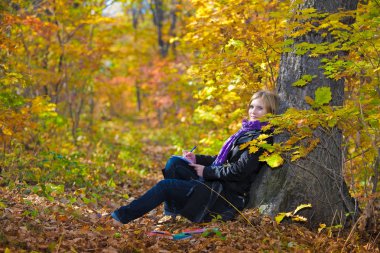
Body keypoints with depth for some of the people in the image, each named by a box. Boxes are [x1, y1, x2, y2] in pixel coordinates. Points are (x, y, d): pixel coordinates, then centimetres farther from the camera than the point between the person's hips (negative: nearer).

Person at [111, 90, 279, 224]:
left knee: (165, 185, -14)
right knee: (174, 162, 2)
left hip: (228, 194, -9)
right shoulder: (246, 131, 16)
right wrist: (197, 159, 6)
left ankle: (124, 215, -5)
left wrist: (207, 171, -13)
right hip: (217, 182, 9)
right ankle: (171, 213, -2)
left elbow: (240, 170, -20)